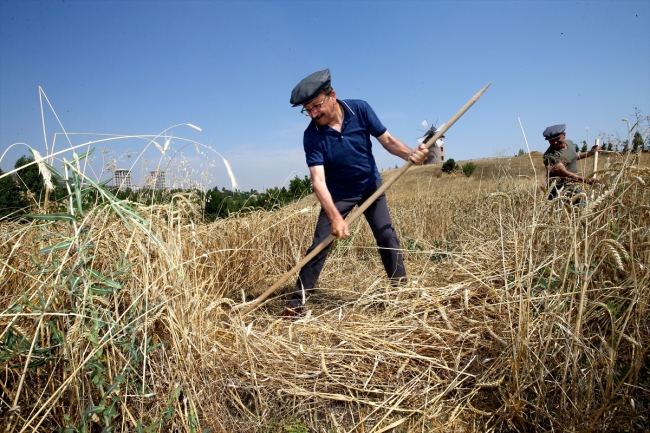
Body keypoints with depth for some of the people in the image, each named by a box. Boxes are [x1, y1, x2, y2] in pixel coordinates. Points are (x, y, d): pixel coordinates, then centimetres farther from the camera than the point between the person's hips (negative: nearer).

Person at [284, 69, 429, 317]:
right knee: (320, 243, -6)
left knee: (387, 236, 0)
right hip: (338, 194, -1)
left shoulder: (359, 109, -17)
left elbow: (387, 140, -11)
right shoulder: (312, 135, -23)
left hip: (371, 186, 2)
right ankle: (299, 297, 4)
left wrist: (410, 154, -31)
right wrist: (335, 217, -42)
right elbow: (318, 180, -30)